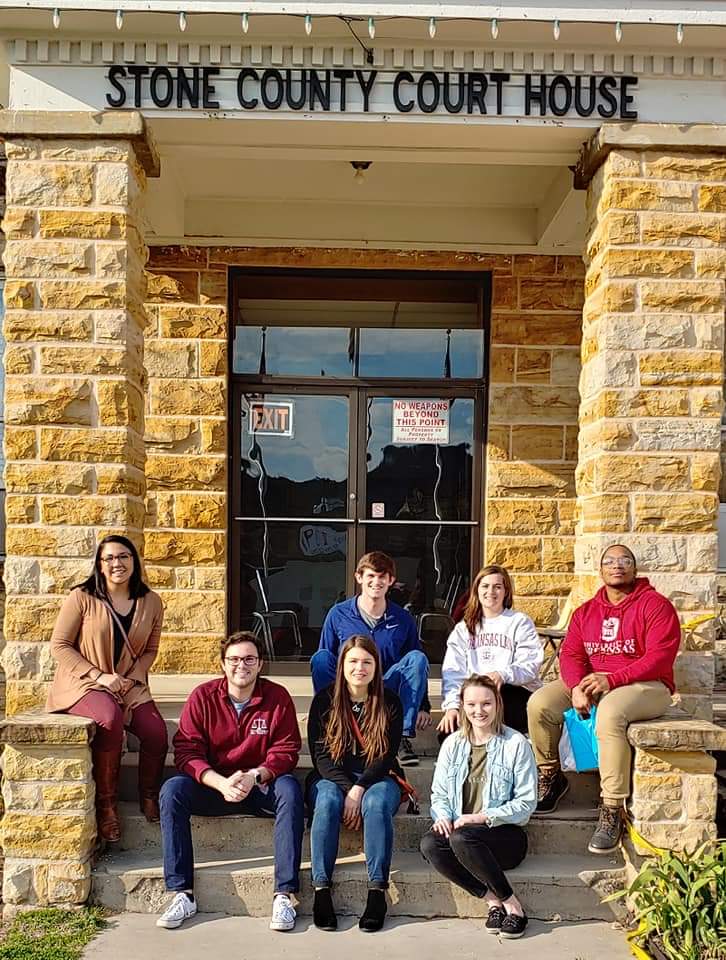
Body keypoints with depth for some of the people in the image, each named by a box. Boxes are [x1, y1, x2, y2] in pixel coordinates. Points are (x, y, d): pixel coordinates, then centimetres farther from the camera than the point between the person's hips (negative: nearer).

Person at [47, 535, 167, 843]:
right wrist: (99, 676, -14)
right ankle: (106, 804, -18)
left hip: (130, 685, 4)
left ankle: (149, 797, 7)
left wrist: (131, 678, -6)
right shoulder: (82, 597, -6)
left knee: (157, 731, -24)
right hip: (83, 683, -3)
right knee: (111, 718, -36)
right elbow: (59, 646, -6)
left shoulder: (150, 602, 4)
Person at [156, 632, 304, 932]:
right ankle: (183, 894, -24)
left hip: (262, 787, -1)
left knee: (290, 789, -31)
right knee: (172, 790, -26)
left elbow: (285, 751, -7)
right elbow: (186, 751, -11)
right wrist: (222, 783, -27)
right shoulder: (203, 696, -5)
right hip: (213, 784, 1)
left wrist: (254, 777, -26)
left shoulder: (278, 697, -5)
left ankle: (284, 894, -29)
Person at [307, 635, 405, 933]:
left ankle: (377, 891, -31)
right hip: (331, 778, 0)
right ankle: (321, 890, -31)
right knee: (327, 802, -33)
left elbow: (386, 756, -6)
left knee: (377, 804, -33)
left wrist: (359, 789, -20)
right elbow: (320, 754, -4)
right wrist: (347, 789, -18)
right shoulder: (324, 700, 1)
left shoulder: (390, 703, 0)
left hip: (377, 778, 0)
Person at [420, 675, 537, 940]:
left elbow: (527, 803, -5)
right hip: (458, 829, 4)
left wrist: (482, 817, -16)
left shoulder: (516, 743, -3)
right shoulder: (452, 743, 10)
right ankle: (494, 901, -16)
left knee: (461, 838, -35)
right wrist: (442, 816, -12)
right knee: (429, 844, -29)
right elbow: (439, 793, 11)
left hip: (505, 835, -4)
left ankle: (512, 905, -16)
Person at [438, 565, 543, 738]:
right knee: (448, 732, -25)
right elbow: (453, 671, 4)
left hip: (517, 693, -2)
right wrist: (452, 705, -13)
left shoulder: (520, 622, 8)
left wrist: (503, 674, -26)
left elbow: (531, 665, -6)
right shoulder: (464, 628, 18)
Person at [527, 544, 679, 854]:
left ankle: (612, 812, -31)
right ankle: (550, 777, 6)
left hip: (645, 685, -6)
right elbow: (570, 654, 3)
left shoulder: (655, 605, -4)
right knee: (539, 703, -16)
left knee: (609, 712, -39)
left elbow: (660, 657, -15)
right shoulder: (585, 612, 13)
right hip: (592, 683, 6)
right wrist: (577, 687, -19)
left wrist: (611, 679, -24)